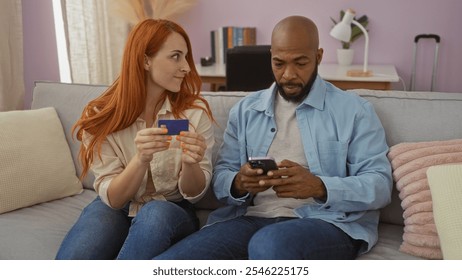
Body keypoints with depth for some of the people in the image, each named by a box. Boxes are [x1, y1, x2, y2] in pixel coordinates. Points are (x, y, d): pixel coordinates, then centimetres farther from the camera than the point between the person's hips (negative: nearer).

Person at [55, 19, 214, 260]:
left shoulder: (195, 112, -10)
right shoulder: (101, 116, -9)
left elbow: (194, 193, -6)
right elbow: (112, 198, -12)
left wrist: (190, 164, -29)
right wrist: (140, 160, -32)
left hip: (171, 212, 1)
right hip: (116, 210, 0)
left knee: (155, 213, -35)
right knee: (73, 259, -32)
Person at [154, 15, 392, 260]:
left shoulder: (354, 110, 5)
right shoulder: (245, 110, 15)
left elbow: (380, 185, -2)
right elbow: (220, 177, 12)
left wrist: (319, 187, -20)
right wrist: (238, 184, -13)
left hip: (326, 222, -2)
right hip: (250, 218, 3)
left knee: (270, 244, -39)